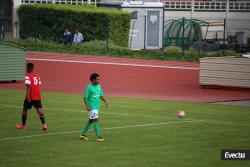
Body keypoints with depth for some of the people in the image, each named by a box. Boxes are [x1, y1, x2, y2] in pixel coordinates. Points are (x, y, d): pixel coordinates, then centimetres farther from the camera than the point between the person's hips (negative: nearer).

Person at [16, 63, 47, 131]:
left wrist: (27, 95, -26)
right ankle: (44, 124, -20)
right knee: (39, 110, -3)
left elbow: (28, 86, -21)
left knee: (25, 109, 12)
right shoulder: (37, 75, 10)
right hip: (38, 96, 5)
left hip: (30, 97, -5)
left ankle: (23, 125, 22)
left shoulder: (28, 76, -9)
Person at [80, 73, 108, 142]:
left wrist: (105, 101, -1)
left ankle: (83, 134, 24)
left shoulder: (98, 86, 8)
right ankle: (98, 137, -9)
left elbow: (101, 95, 15)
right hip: (92, 107, -8)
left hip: (97, 107, 8)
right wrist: (87, 106, -20)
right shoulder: (89, 87, -13)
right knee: (95, 120, -10)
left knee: (91, 120, 14)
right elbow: (85, 97, -12)